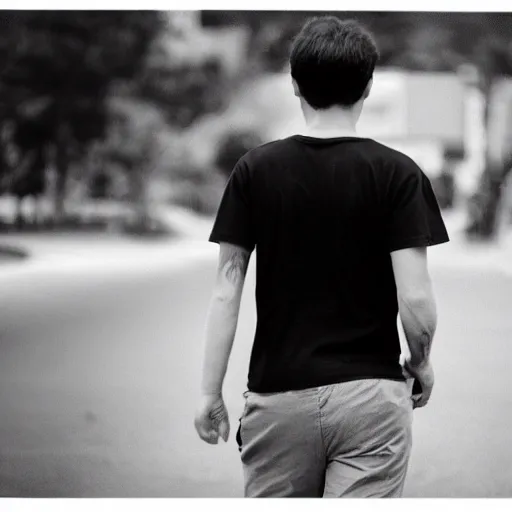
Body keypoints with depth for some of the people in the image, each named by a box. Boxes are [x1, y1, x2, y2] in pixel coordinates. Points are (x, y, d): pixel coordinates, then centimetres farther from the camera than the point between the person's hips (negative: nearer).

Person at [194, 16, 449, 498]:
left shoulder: (255, 171, 0)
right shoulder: (397, 173, -6)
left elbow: (226, 290, -2)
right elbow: (415, 298, -11)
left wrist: (210, 393, 4)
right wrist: (422, 363, 8)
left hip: (278, 395, 2)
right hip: (370, 395, -2)